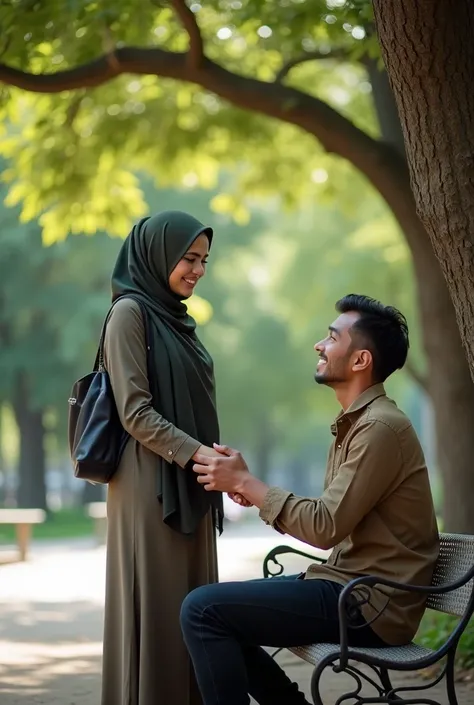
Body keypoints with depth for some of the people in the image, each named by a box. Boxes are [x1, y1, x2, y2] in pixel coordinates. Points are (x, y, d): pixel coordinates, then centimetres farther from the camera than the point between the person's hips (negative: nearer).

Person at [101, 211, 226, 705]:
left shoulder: (176, 318, 18)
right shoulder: (130, 313, -7)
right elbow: (134, 411, -14)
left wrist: (210, 458, 6)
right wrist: (196, 454, -20)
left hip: (188, 485, 8)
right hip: (150, 487, -8)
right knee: (156, 609, -6)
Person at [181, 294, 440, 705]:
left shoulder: (380, 427, -15)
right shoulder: (356, 423, 17)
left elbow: (326, 527, -20)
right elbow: (332, 519, 11)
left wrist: (245, 482, -12)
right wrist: (249, 489, -1)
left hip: (370, 605, -10)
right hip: (352, 589, 10)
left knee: (203, 610, -17)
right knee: (218, 610, 15)